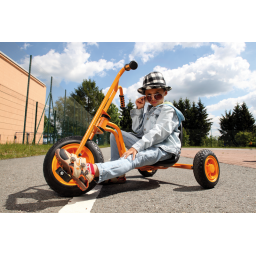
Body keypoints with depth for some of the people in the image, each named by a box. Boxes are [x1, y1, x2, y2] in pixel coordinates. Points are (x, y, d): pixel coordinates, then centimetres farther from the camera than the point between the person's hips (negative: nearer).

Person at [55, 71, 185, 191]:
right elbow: (138, 131, 15)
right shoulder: (149, 110, 24)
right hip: (147, 143, 8)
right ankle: (117, 174, -7)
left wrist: (136, 147, -32)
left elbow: (158, 132, -21)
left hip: (164, 147, -8)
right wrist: (138, 109, 7)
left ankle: (90, 171, -63)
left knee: (133, 158, -37)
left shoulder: (168, 109, -3)